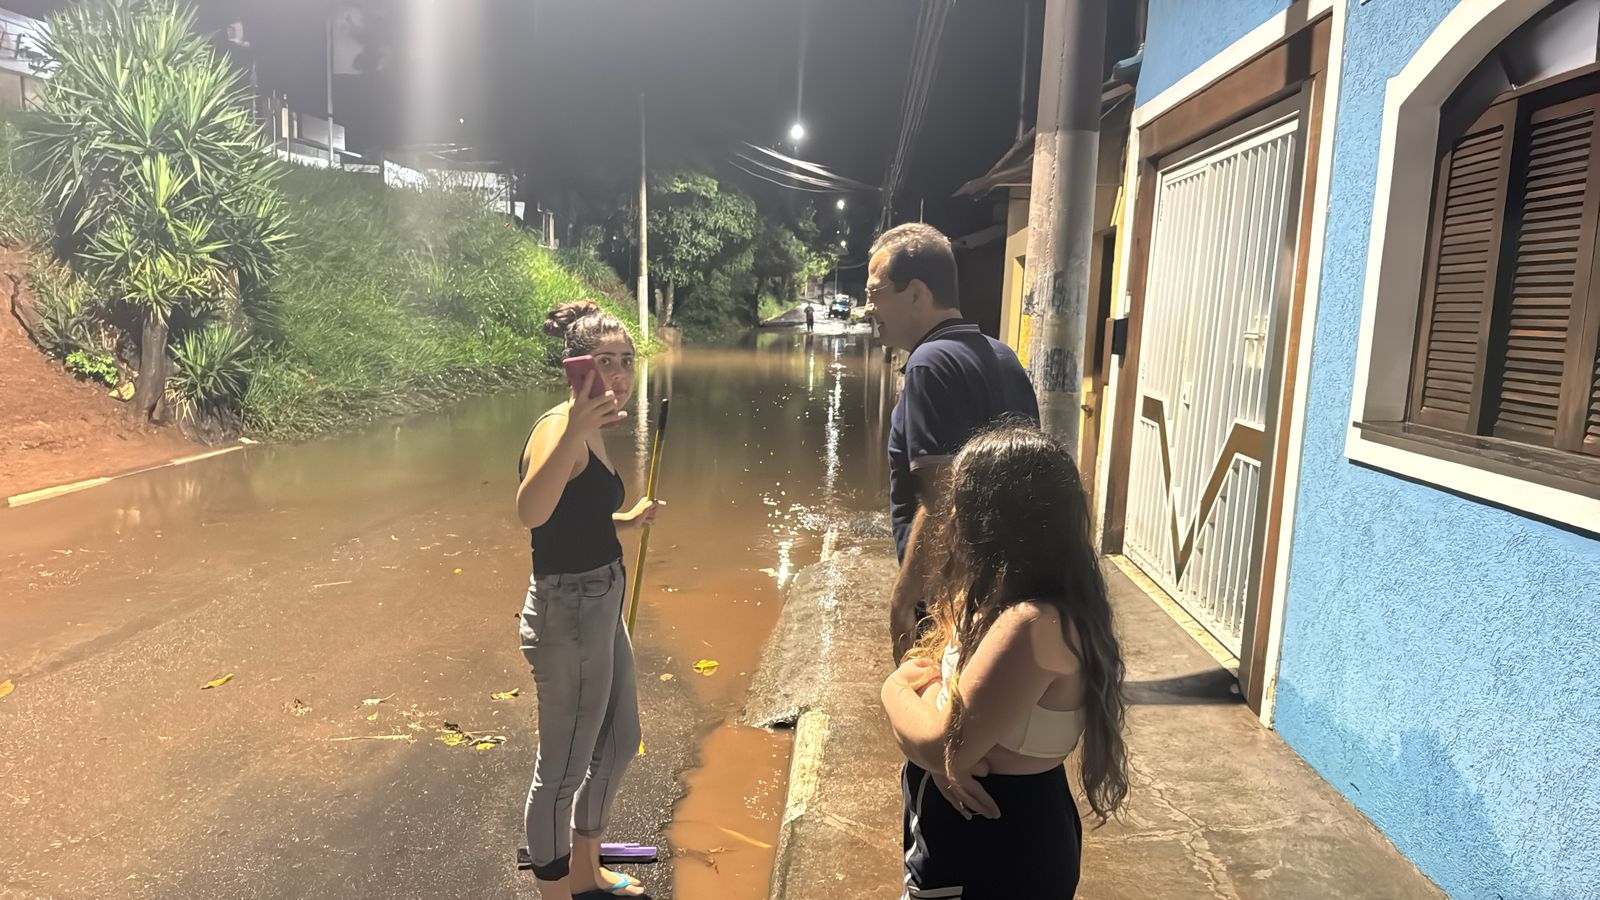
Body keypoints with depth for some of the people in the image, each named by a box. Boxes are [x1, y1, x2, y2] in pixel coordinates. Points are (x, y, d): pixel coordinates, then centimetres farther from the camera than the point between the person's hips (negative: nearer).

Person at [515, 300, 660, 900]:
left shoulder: (589, 435, 8)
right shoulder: (559, 428, -22)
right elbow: (530, 512, -43)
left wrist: (627, 520, 17)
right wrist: (575, 431, -55)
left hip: (601, 605, 11)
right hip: (569, 612, -11)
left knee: (619, 743, 24)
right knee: (564, 767, 6)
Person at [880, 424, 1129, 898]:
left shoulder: (1032, 624, -30)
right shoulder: (1002, 600, 1)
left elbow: (940, 746, -28)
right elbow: (942, 692, 4)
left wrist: (896, 690, -9)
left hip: (997, 859, -8)